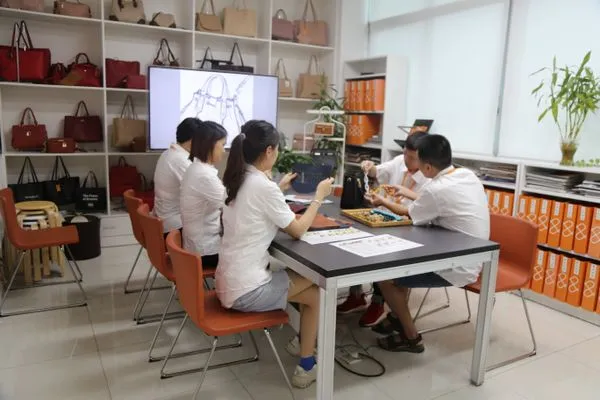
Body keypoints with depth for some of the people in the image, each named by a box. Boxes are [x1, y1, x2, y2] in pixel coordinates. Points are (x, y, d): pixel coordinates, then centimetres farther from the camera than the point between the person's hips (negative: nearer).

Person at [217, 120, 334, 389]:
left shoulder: (237, 180, 5)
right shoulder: (263, 186, -20)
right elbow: (298, 230, -11)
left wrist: (278, 190, 20)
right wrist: (319, 197, 0)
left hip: (229, 282, 8)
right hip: (246, 291, -8)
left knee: (305, 282, 22)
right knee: (317, 290, 10)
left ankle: (301, 341, 37)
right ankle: (306, 368, 19)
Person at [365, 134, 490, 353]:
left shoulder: (437, 189, -25)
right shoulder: (467, 175, 0)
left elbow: (410, 214, -4)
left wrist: (382, 201, 12)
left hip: (457, 268, -9)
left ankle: (411, 337, 12)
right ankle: (398, 317, 33)